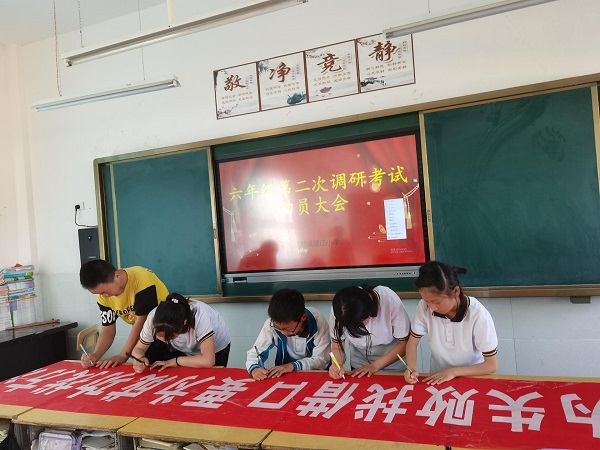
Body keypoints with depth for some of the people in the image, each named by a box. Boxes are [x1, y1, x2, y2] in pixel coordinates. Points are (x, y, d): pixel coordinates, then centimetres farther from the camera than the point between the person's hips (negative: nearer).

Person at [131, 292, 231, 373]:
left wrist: (175, 361, -34)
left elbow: (208, 361, -45)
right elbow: (139, 348, -16)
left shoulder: (200, 317, -43)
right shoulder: (154, 318, -30)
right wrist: (140, 359, -39)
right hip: (184, 350, 4)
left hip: (215, 348, -3)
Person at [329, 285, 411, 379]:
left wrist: (375, 365, -23)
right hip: (358, 367, 1)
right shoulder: (338, 310, -23)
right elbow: (337, 347, -12)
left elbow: (404, 343, -18)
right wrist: (337, 365, -31)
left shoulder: (391, 301, -28)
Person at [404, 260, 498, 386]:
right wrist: (411, 368, -18)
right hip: (437, 378, 2)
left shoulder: (478, 315, -22)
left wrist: (453, 372, -18)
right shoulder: (424, 307, -15)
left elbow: (492, 365, -13)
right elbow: (412, 342, -2)